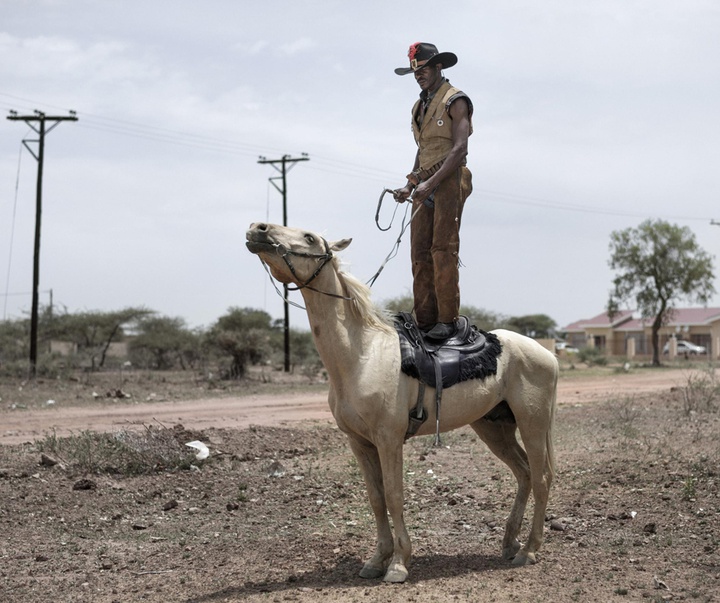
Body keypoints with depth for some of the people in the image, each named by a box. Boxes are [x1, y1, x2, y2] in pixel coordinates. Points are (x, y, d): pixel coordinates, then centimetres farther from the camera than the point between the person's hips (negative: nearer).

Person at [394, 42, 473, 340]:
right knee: (420, 252, 2)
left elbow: (459, 149, -14)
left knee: (443, 249, -12)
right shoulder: (419, 107, 22)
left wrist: (430, 183, -21)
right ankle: (425, 321, 4)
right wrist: (409, 186, 14)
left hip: (449, 180, -8)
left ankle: (448, 319, -11)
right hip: (425, 185, 8)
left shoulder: (455, 101, -4)